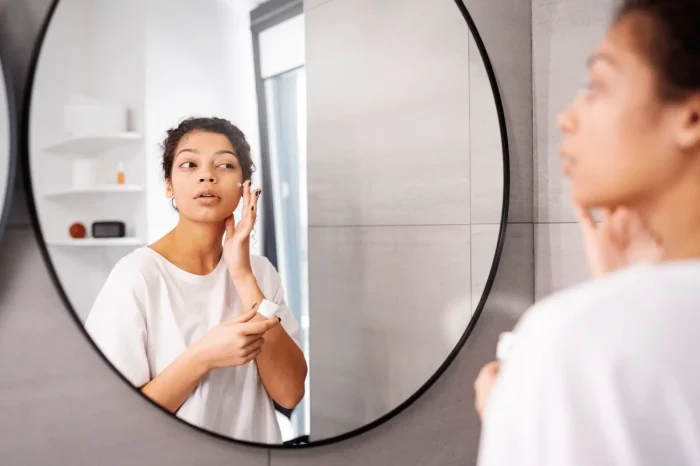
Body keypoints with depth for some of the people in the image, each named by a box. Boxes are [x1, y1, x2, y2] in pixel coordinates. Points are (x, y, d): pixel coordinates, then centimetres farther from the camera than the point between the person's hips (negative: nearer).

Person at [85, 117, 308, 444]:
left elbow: (290, 393, -17)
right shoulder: (135, 275, -19)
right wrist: (202, 357, -30)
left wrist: (244, 277, -23)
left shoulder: (260, 270, -7)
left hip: (254, 447, 4)